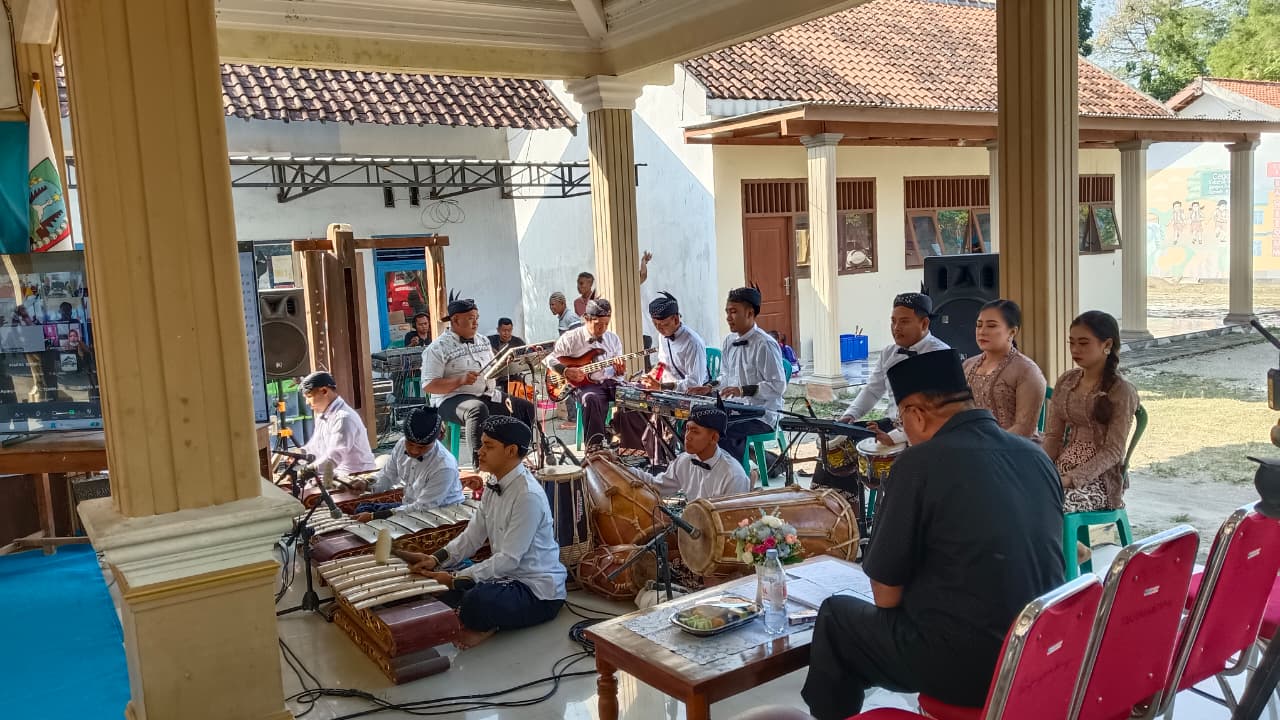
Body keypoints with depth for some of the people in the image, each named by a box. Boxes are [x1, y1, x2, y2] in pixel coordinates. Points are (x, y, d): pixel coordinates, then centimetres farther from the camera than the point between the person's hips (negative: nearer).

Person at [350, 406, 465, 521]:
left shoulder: (444, 467, -30)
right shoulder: (401, 445, -9)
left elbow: (422, 507, -25)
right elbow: (388, 475, 9)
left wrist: (375, 516, -25)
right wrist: (367, 484, -14)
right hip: (411, 506, 7)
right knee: (362, 508, 2)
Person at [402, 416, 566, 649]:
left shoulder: (528, 496, -25)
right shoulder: (494, 486, 3)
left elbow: (509, 559, -25)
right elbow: (473, 535, 7)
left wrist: (455, 579, -24)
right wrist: (435, 559, -7)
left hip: (538, 593, -9)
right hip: (508, 575, 9)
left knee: (476, 601, -35)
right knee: (434, 585, 0)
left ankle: (487, 626, -4)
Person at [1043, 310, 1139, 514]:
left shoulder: (1121, 391, -8)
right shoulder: (1066, 382, 10)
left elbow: (1113, 451, -12)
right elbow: (1053, 434, 10)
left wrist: (1071, 479, -21)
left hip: (1099, 477, -5)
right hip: (1061, 470, 6)